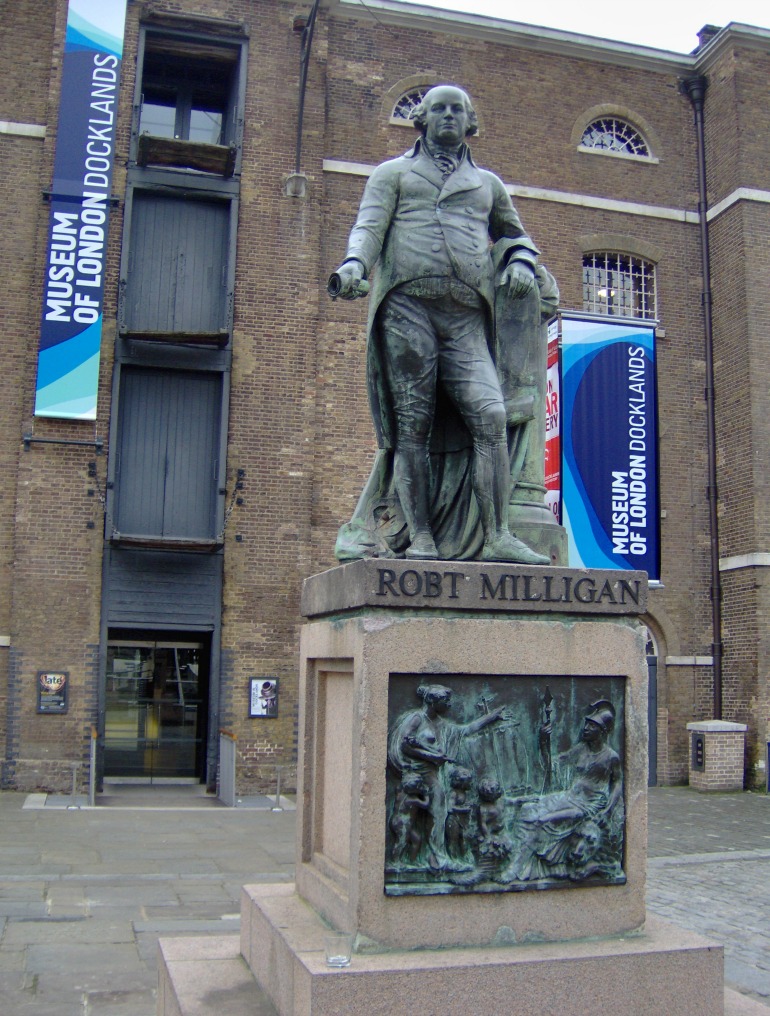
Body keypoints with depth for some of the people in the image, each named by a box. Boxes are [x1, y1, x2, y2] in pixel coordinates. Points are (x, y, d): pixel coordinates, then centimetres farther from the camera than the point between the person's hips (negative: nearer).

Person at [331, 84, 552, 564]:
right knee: (411, 425, -9)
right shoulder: (394, 173, 22)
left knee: (491, 416, -15)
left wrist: (521, 263, 15)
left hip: (467, 314, 2)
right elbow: (369, 226, 7)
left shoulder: (488, 183, 30)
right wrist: (353, 266, -15)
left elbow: (514, 234, 40)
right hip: (407, 303, -2)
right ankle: (420, 537, -10)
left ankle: (499, 537, -16)